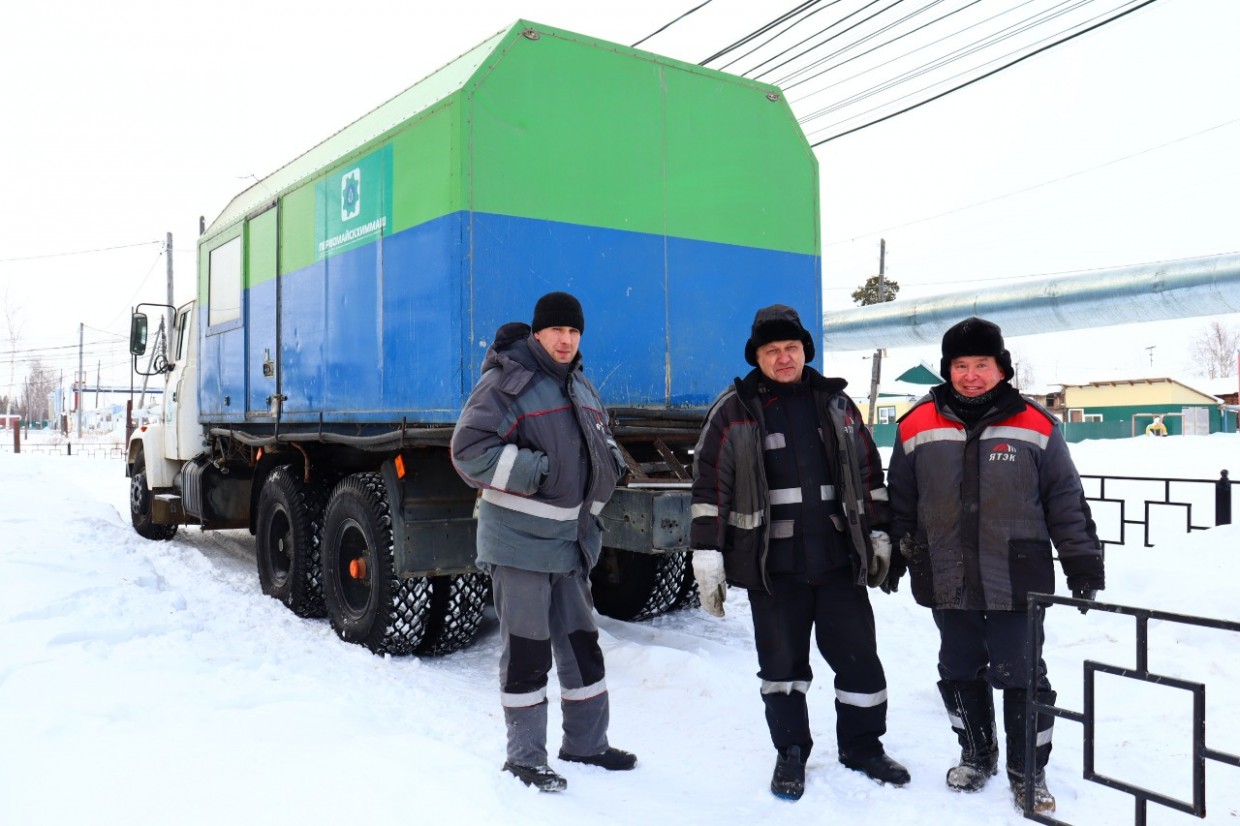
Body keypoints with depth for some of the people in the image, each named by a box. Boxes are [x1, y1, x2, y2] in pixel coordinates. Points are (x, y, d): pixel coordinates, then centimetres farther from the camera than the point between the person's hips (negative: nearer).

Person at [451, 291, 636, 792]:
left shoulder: (582, 388, 14)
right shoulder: (506, 384, -12)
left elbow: (600, 436, 30)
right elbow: (469, 451, -18)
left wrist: (611, 461, 8)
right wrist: (537, 471, -24)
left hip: (572, 543, 8)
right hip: (520, 543, -8)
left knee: (582, 644, 16)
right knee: (527, 653, 0)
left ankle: (585, 743, 32)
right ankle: (524, 758, 16)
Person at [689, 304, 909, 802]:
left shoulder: (836, 404, 8)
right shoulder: (734, 411, -3)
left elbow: (870, 473, 14)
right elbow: (709, 487, -5)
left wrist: (878, 538, 12)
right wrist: (707, 558, -9)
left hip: (840, 559, 3)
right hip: (771, 566, -2)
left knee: (859, 657, 9)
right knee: (782, 663, 9)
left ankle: (862, 747, 28)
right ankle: (790, 753, 27)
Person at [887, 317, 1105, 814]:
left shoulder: (1035, 428, -3)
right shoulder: (917, 428, 0)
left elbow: (1066, 502, 2)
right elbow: (899, 502, 9)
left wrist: (1083, 563, 2)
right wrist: (891, 557, 11)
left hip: (1017, 582, -2)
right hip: (947, 583, 2)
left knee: (1021, 676, 5)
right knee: (961, 673, 15)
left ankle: (1029, 772, 24)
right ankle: (976, 754, 37)